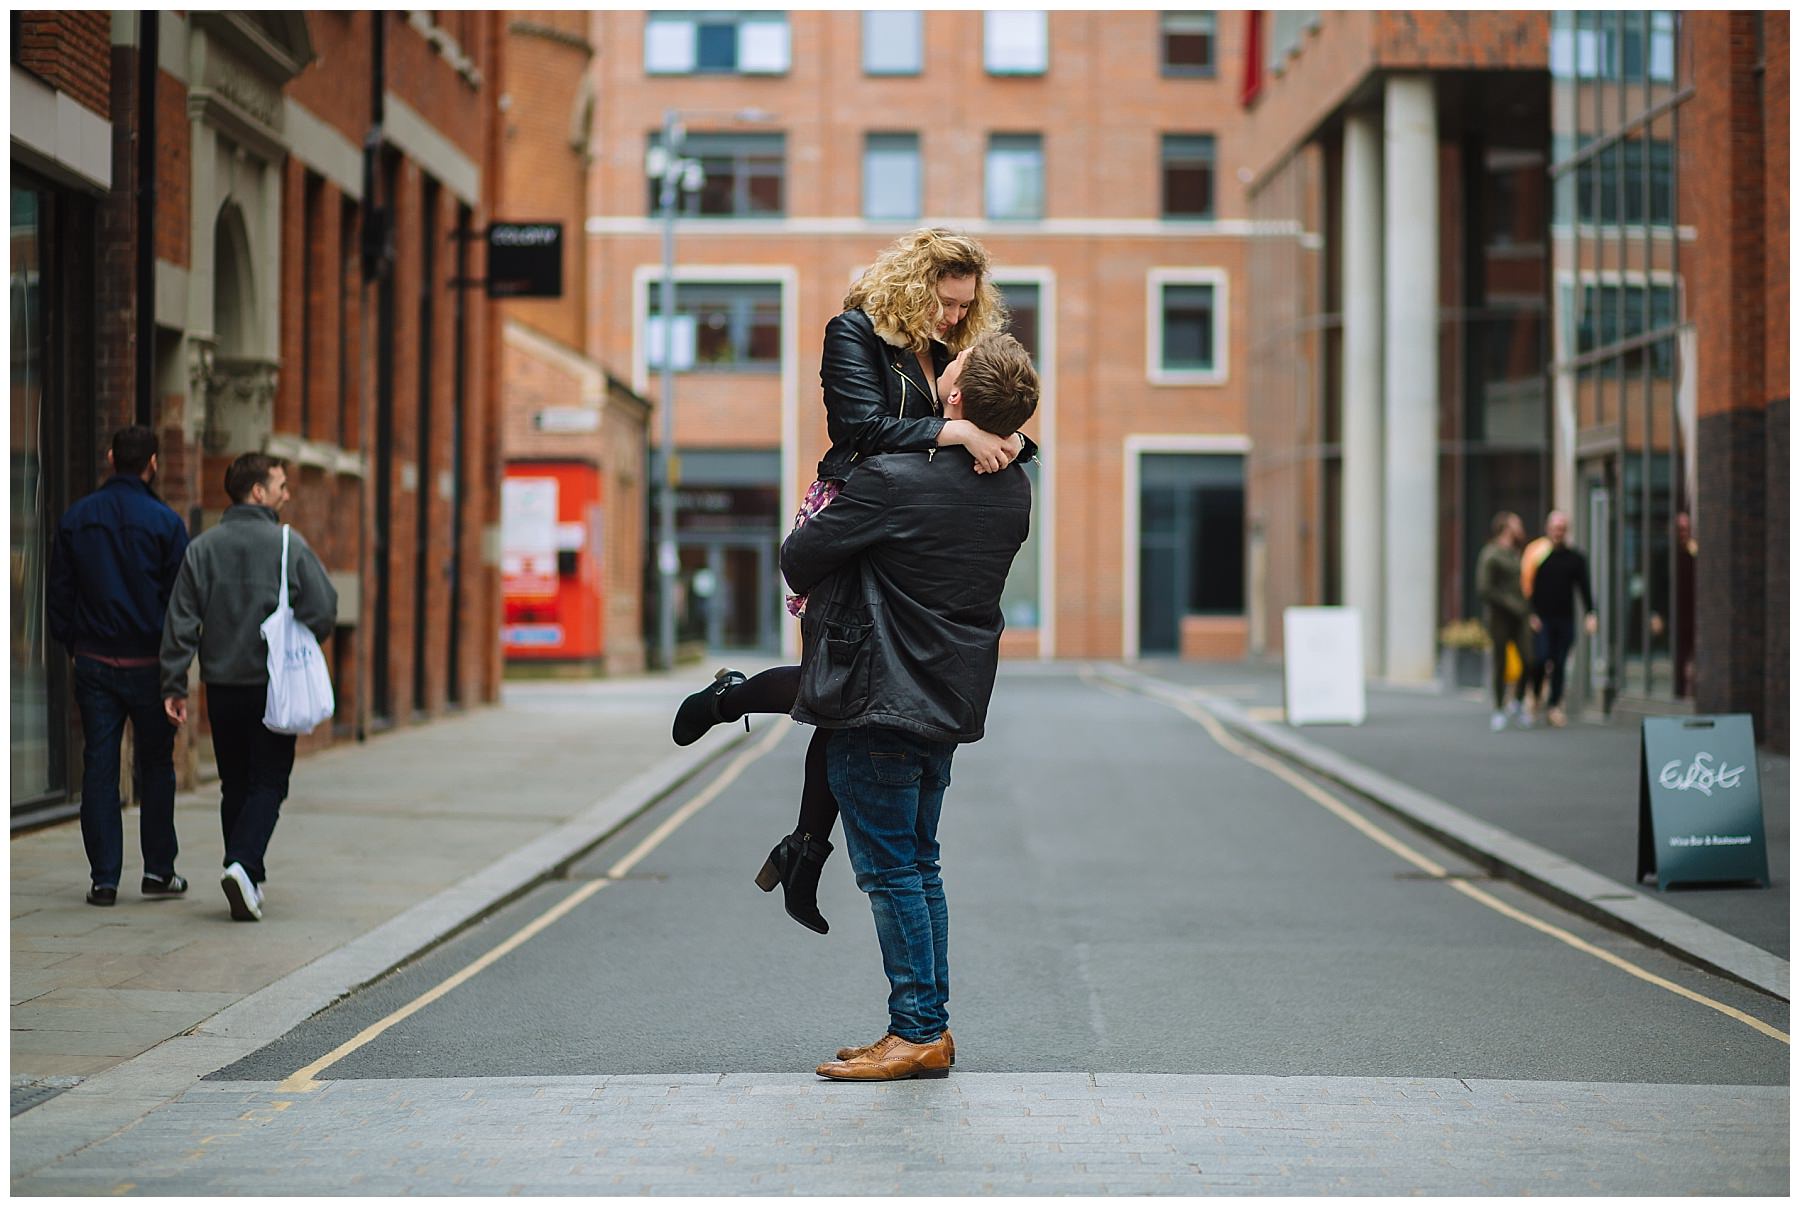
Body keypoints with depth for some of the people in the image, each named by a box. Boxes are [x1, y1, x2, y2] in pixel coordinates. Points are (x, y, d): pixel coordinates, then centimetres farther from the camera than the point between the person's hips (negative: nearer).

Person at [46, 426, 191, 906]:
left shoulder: (76, 519, 3)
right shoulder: (166, 522, -8)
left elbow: (57, 592, 7)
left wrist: (71, 644, 15)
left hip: (94, 663, 2)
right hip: (149, 664, -2)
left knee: (99, 769, 4)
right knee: (155, 767, 9)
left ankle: (104, 878, 3)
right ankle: (158, 870, 12)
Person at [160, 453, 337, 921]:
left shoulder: (202, 548, 2)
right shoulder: (290, 546, -7)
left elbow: (180, 622, -1)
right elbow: (324, 611, -10)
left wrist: (174, 685, 2)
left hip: (221, 685, 4)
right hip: (274, 686, -3)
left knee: (235, 786, 14)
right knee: (268, 782, 1)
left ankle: (247, 882, 17)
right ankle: (243, 865, -18)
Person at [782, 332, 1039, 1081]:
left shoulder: (892, 479, -21)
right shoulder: (1012, 490, 2)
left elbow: (799, 559, -13)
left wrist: (818, 516, 11)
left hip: (880, 702, -8)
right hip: (953, 701, 8)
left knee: (889, 868, 0)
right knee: (918, 863, 16)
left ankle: (918, 1031, 3)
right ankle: (928, 1026, 20)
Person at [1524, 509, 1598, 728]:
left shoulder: (1575, 558, 8)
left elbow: (1585, 587, 6)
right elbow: (1528, 585, 2)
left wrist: (1592, 614, -6)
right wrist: (1531, 614, -8)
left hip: (1565, 619, 2)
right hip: (1541, 619, -2)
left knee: (1560, 663, 3)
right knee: (1541, 657, -15)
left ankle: (1555, 706, 10)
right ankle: (1535, 694, 9)